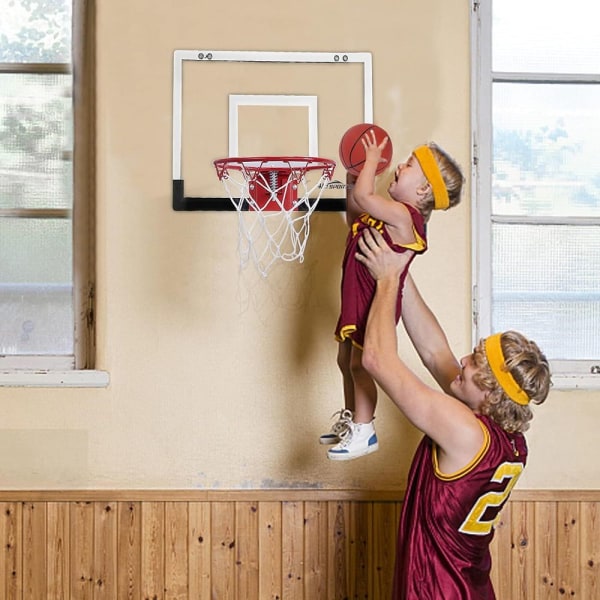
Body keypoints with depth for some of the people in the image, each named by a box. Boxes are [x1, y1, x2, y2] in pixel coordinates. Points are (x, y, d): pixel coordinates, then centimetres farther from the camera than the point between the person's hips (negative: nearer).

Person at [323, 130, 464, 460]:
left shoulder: (401, 215, -22)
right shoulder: (391, 214, 8)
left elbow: (363, 196, -34)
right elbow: (355, 219, 23)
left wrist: (372, 159, -18)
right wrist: (351, 180, 13)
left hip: (376, 302, -10)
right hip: (357, 298, 10)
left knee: (360, 364, -2)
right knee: (346, 361, 20)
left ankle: (363, 432, 12)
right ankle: (349, 420, 37)